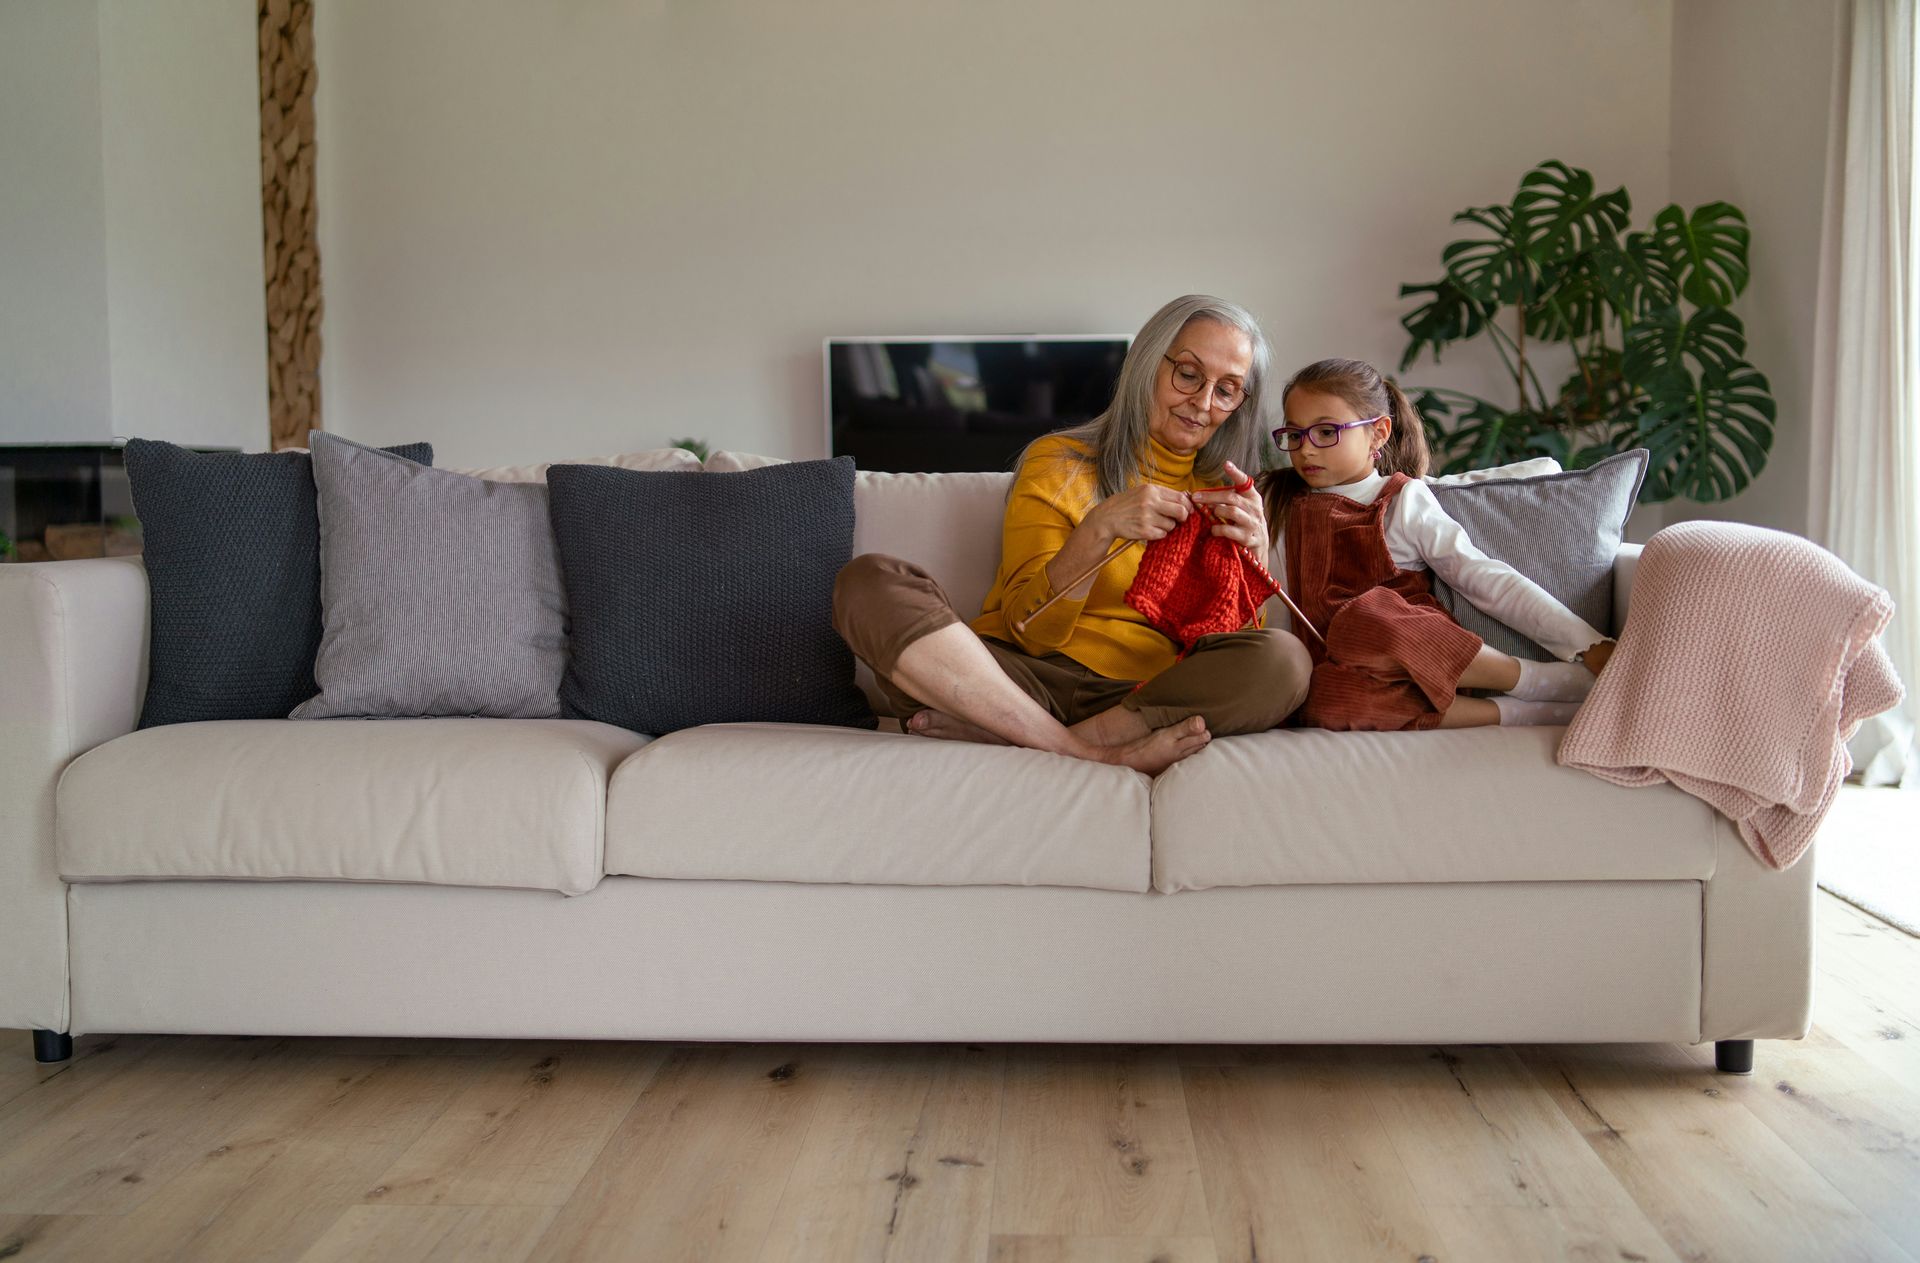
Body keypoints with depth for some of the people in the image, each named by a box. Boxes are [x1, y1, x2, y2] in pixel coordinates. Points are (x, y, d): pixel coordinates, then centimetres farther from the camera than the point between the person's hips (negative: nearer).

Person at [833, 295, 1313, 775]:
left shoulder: (1224, 498, 18)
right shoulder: (1059, 463, 9)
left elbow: (1238, 636, 7)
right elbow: (1029, 631, -1)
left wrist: (1250, 556, -10)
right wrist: (1099, 529, -15)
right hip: (1027, 682, -1)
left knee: (1283, 658, -28)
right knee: (869, 582, -22)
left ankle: (991, 732, -27)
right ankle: (1099, 753, -29)